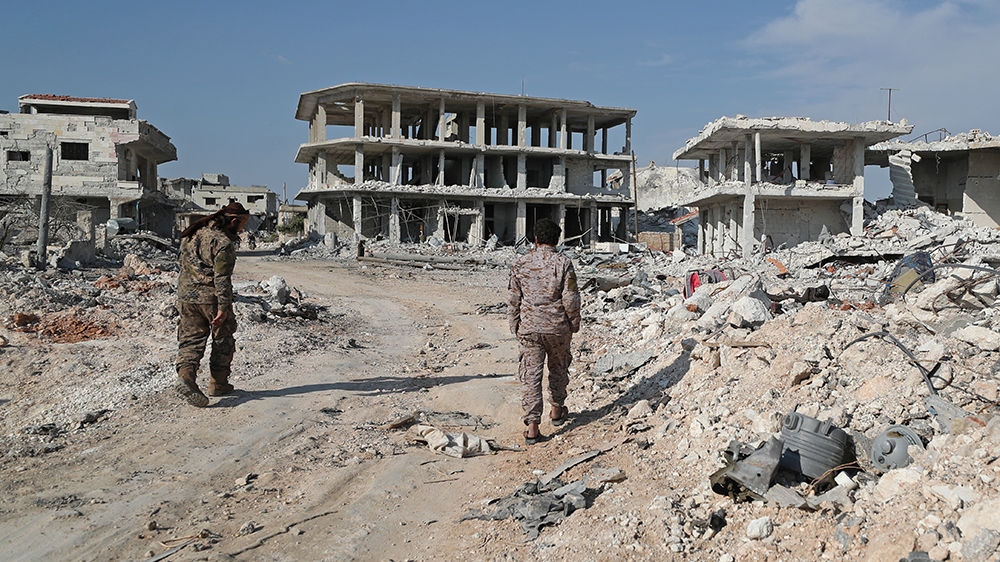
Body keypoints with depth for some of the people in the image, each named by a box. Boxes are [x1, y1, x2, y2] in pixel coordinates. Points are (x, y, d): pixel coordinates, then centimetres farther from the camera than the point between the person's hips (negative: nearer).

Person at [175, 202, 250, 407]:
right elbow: (222, 278, -19)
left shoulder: (194, 234, 11)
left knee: (191, 337, 8)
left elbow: (183, 262, 20)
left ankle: (185, 374, -15)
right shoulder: (223, 242, -15)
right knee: (223, 338, 11)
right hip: (211, 297, -6)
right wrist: (223, 307, -18)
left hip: (186, 295, 6)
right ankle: (218, 383, 17)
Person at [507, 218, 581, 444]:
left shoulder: (521, 264, -2)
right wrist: (575, 324, 6)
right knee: (558, 368, 22)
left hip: (528, 328, 0)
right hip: (557, 327, 0)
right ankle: (557, 410, 37)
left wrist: (514, 327, 13)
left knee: (530, 374, 2)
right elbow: (571, 299, -9)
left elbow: (513, 300, 2)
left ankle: (532, 426, 0)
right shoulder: (563, 263, -8)